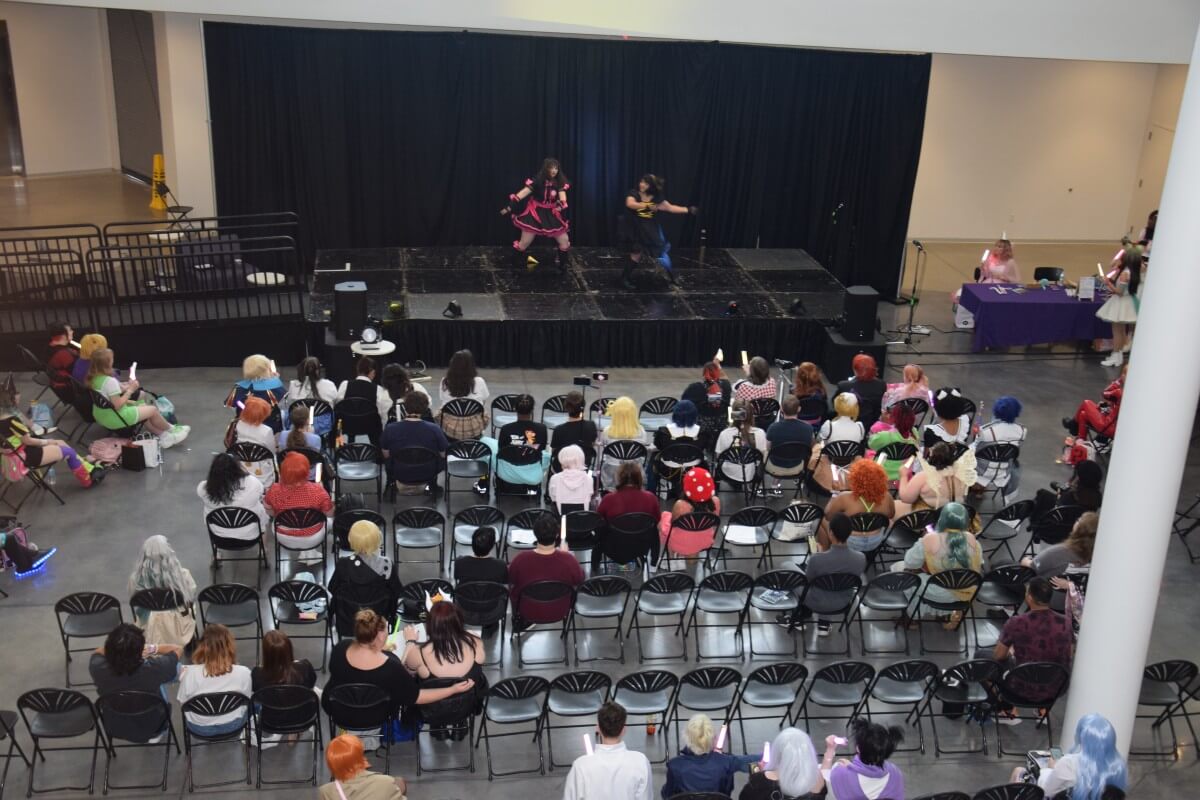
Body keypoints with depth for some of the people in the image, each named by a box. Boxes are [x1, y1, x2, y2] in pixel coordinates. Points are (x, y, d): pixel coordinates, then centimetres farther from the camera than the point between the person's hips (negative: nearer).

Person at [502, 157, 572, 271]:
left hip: (551, 214, 4)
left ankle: (561, 263, 25)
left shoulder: (560, 183, -6)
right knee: (524, 243, -2)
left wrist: (561, 205, -42)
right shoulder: (537, 181, -16)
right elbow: (522, 193, -19)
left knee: (565, 241, 3)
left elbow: (563, 198, -17)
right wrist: (509, 206, -25)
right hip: (535, 213, -3)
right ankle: (517, 263, 20)